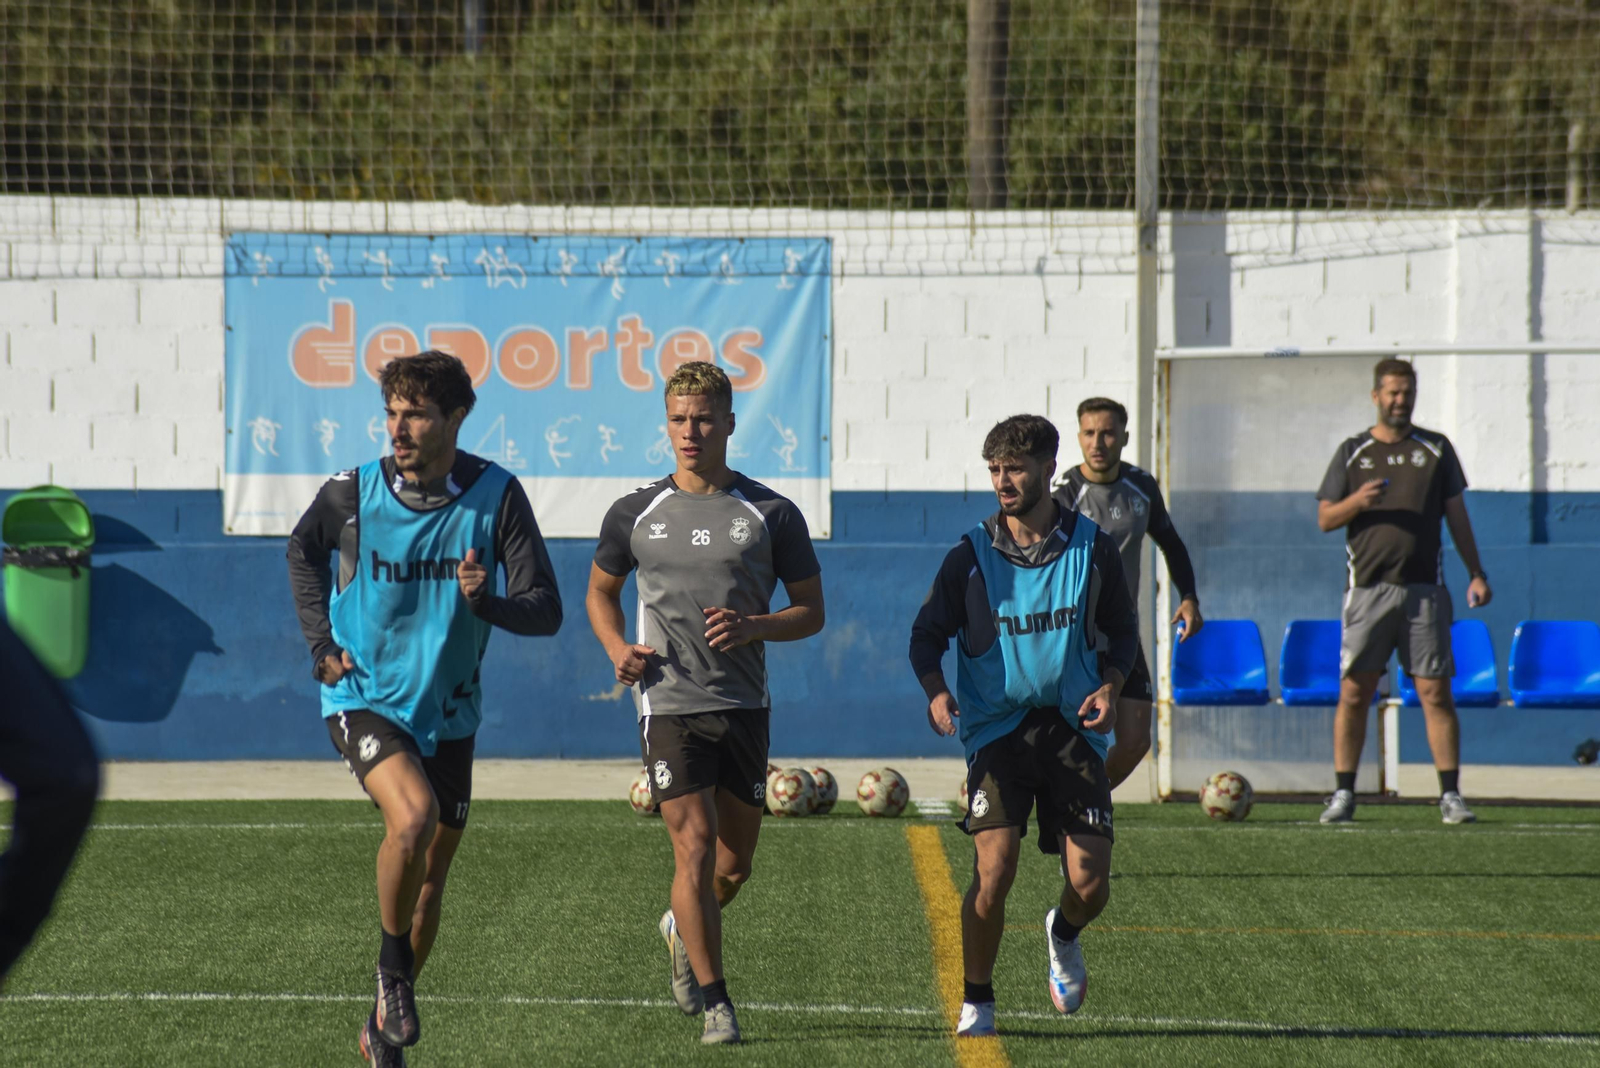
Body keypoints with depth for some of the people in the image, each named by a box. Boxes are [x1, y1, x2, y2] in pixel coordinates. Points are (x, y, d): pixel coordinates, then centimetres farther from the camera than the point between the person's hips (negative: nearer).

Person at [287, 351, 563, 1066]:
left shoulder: (496, 497, -11)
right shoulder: (352, 494, -10)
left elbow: (546, 609, -12)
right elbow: (303, 552, 13)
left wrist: (487, 600, -32)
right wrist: (322, 642, 4)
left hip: (449, 712, 3)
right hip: (364, 701, -3)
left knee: (430, 877, 11)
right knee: (414, 816, -29)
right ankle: (394, 964, -5)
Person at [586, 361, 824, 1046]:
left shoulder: (771, 515, 2)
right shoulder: (637, 514, 5)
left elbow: (811, 611, 7)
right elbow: (600, 590, 20)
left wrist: (753, 626, -13)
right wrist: (617, 648, 0)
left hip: (745, 707, 1)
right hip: (669, 703, -1)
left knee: (735, 866, 9)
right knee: (695, 848, -12)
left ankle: (683, 930, 42)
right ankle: (714, 1002, -3)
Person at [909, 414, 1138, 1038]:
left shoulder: (1092, 547, 3)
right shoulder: (971, 555, 0)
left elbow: (1122, 630, 13)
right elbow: (927, 634, 5)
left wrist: (1110, 687, -6)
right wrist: (935, 692, -15)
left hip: (1072, 725, 1)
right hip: (997, 725, -1)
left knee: (1090, 883, -5)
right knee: (994, 869, -17)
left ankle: (1063, 935, 32)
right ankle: (977, 1001, 3)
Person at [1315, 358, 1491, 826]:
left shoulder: (1436, 449, 10)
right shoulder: (1352, 452, 9)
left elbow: (1457, 515, 13)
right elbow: (1325, 519, 7)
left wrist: (1476, 573, 6)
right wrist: (1357, 502, -13)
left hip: (1424, 589, 0)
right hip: (1368, 589, 0)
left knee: (1435, 693, -3)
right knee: (1353, 692, -2)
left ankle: (1450, 794, 0)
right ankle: (1343, 794, 4)